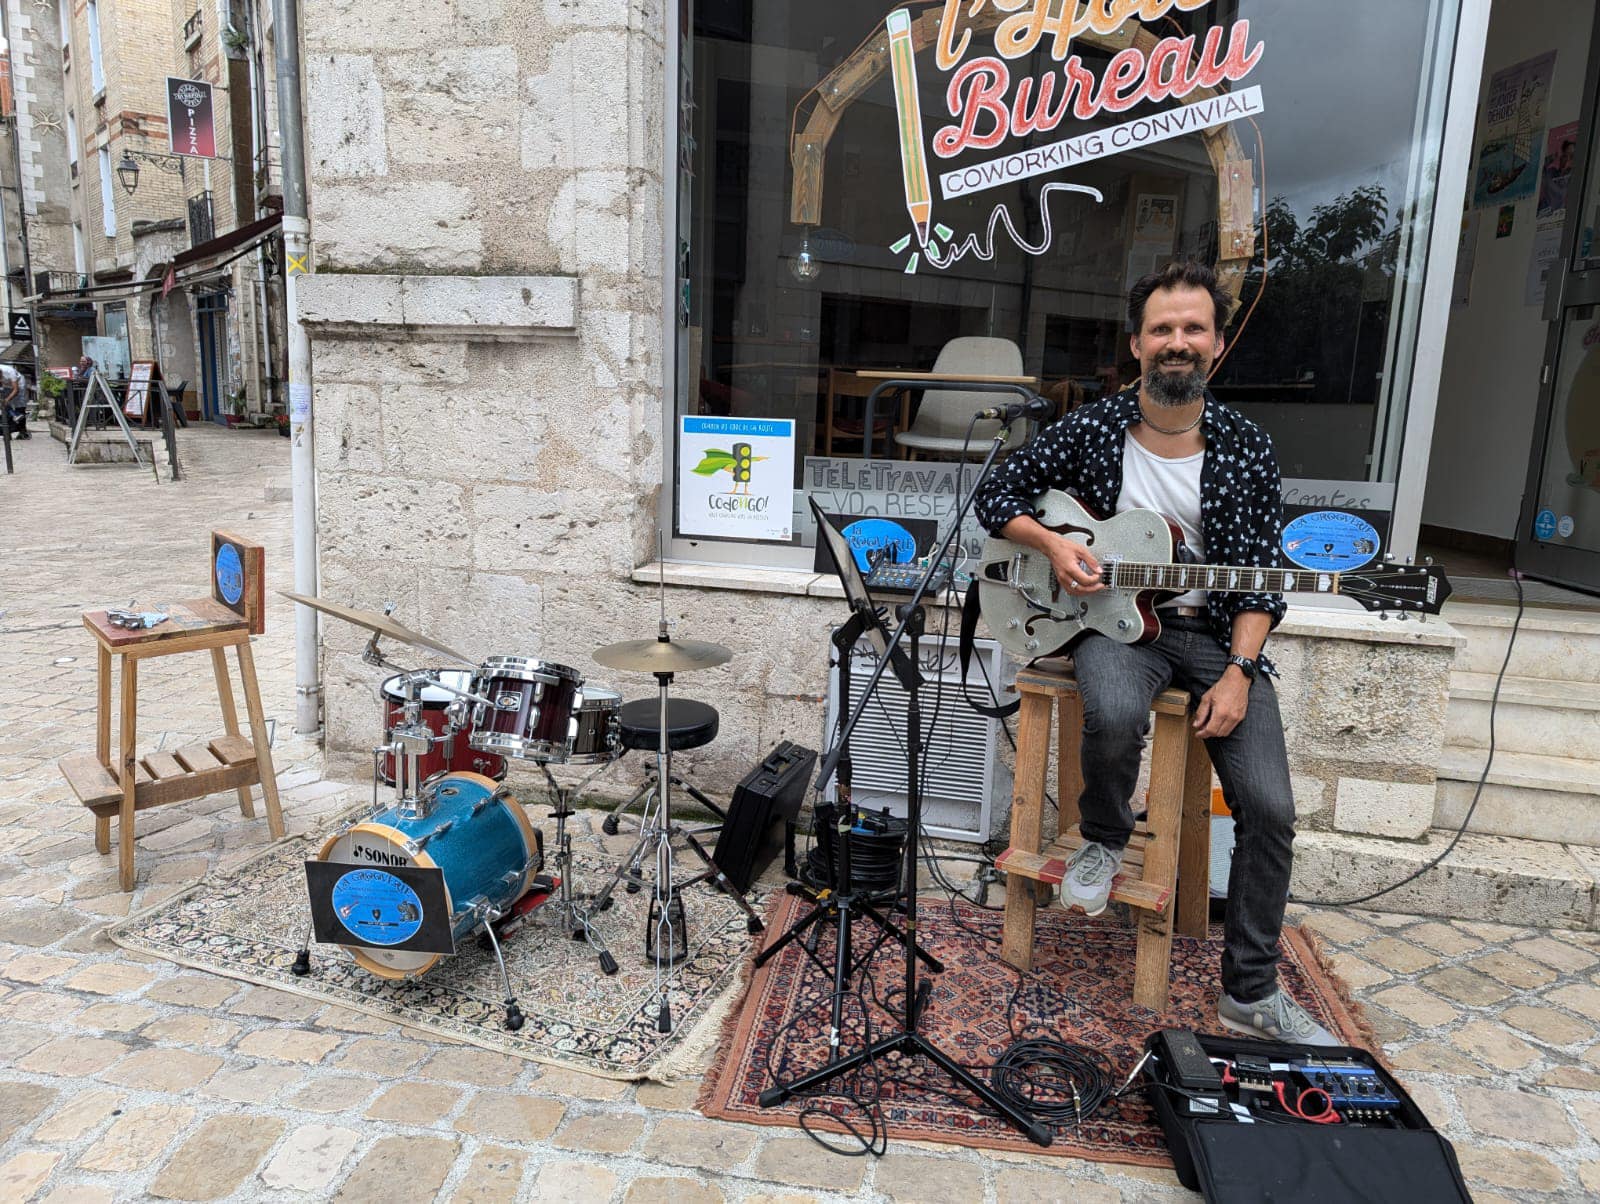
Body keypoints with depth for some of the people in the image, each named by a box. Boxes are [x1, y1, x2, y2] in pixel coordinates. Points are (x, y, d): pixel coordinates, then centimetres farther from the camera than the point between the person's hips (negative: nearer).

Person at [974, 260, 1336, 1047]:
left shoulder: (1248, 451, 1)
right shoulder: (1092, 430, -1)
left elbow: (1261, 577, 1)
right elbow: (998, 496, 5)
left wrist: (1238, 671, -12)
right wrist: (1052, 544, -14)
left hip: (1216, 631, 2)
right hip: (1114, 619, -1)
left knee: (1270, 808, -10)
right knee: (1114, 715, -38)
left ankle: (1249, 994, 10)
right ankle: (1104, 841, -3)